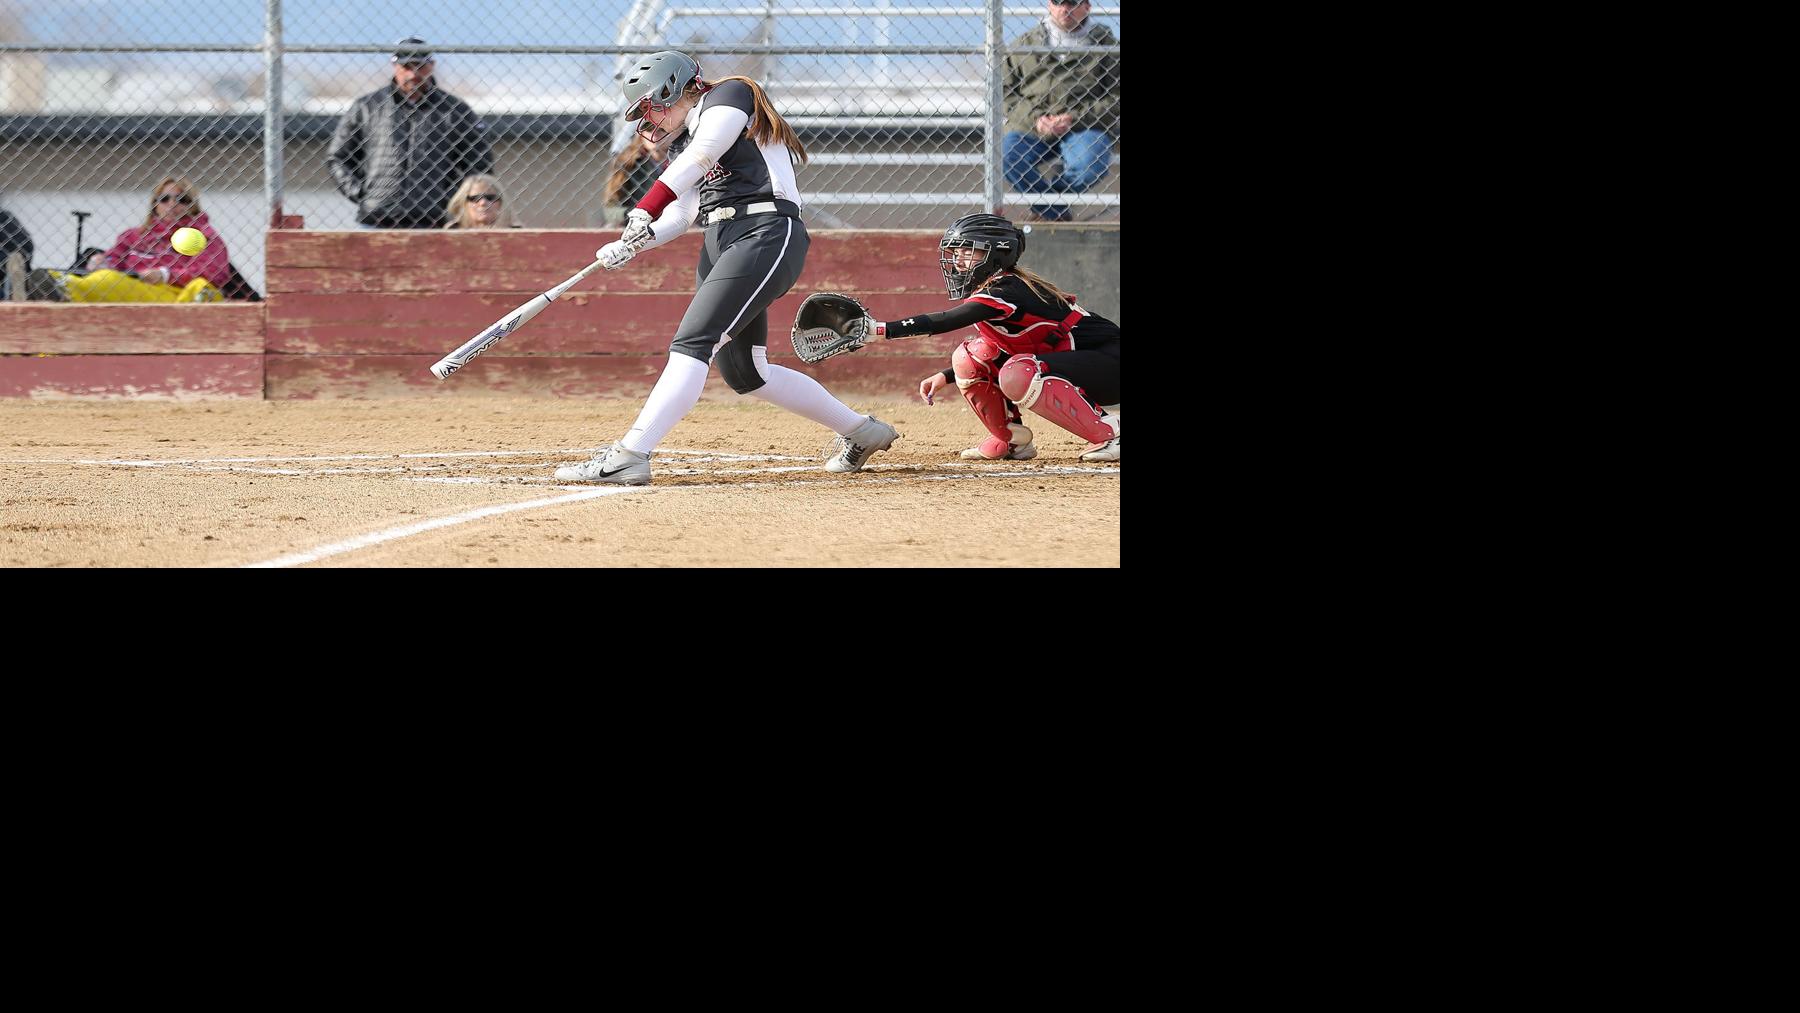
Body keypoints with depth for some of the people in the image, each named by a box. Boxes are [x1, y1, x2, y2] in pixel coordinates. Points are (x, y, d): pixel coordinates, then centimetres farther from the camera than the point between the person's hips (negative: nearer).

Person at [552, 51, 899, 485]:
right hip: (720, 245, 10)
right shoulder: (684, 143, 25)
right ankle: (861, 431, 25)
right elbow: (677, 215, 15)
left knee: (692, 343, -20)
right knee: (743, 372, 11)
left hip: (766, 235, -10)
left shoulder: (730, 96, 0)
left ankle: (629, 456, -31)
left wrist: (644, 211, -26)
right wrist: (631, 244, -5)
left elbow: (700, 156, -17)